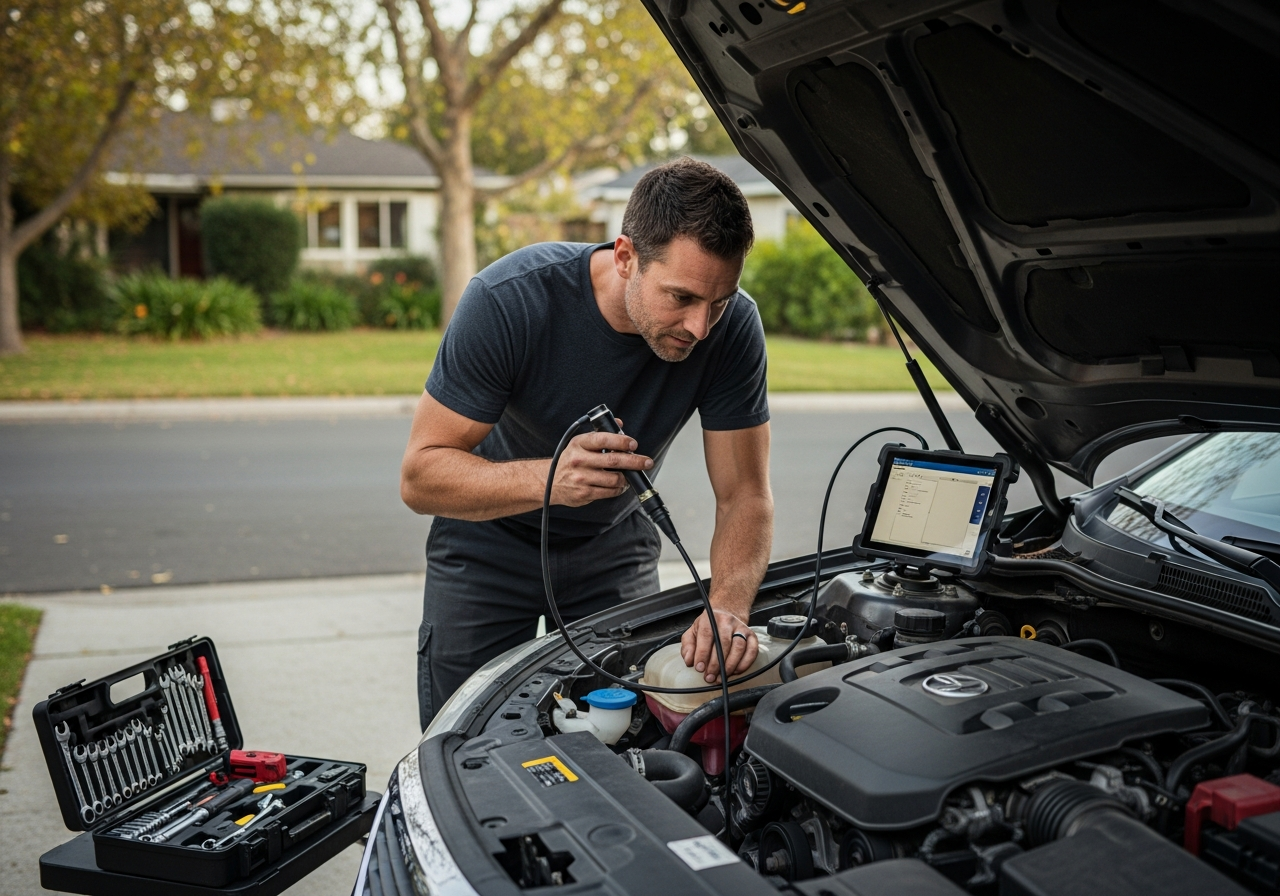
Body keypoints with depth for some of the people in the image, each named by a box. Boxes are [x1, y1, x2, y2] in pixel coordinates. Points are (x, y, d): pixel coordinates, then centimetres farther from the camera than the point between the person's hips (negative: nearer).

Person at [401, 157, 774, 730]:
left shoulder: (732, 327, -24)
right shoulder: (509, 300, -32)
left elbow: (745, 496, -19)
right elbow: (420, 475, -30)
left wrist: (728, 606, -39)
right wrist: (548, 479, -47)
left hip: (613, 549, 2)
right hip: (488, 548, -2)